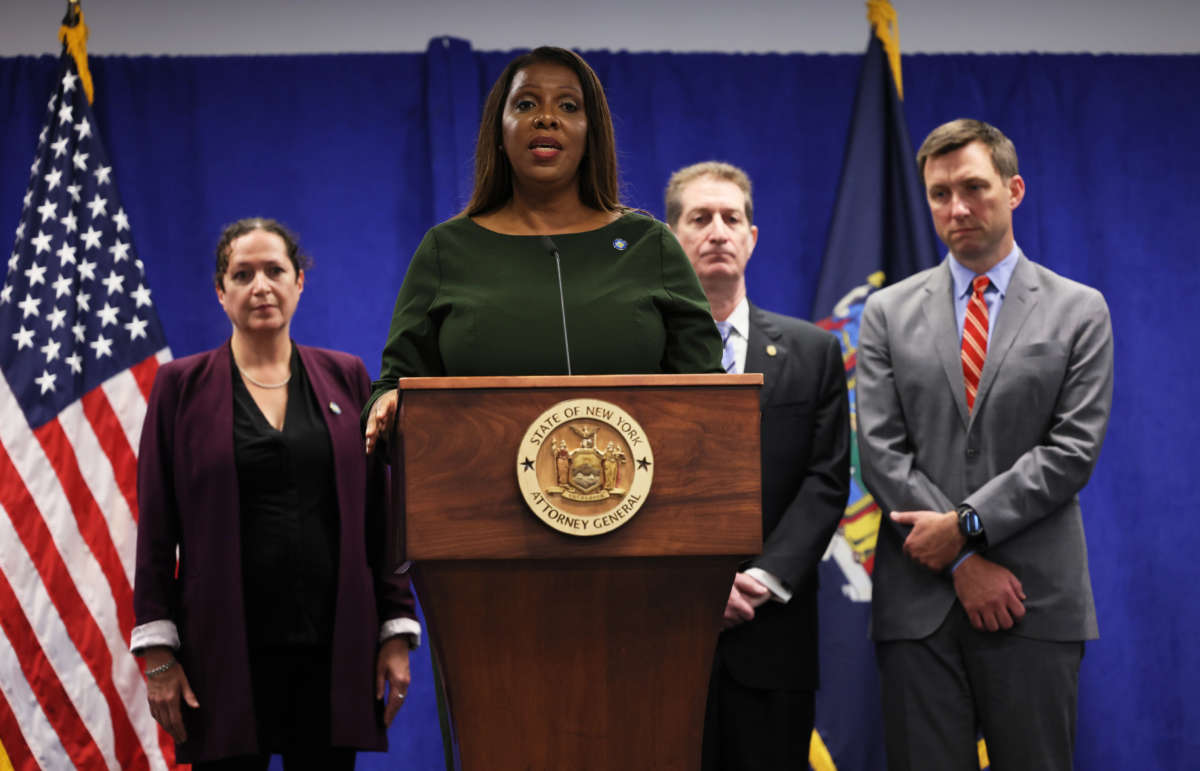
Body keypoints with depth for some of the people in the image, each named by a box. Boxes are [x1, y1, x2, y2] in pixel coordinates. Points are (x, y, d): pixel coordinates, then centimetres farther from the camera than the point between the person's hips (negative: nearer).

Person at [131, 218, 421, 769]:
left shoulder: (344, 378, 10)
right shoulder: (181, 385, 4)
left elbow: (378, 514, 9)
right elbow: (156, 528, 1)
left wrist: (397, 632, 3)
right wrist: (158, 652, -5)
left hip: (334, 646, 2)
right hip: (226, 650, -2)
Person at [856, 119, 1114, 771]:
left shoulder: (1079, 311, 6)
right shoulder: (888, 313, 9)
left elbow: (1073, 449, -3)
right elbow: (881, 452, 1)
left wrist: (967, 523, -13)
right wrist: (964, 562, -9)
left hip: (1035, 600, -1)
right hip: (918, 602, 1)